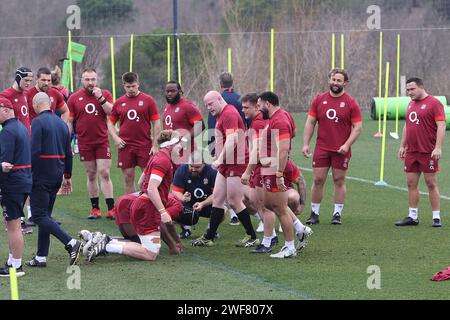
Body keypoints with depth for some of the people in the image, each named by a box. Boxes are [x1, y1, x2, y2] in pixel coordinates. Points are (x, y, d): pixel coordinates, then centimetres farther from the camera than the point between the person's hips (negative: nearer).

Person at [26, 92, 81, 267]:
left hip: (41, 176, -8)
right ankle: (41, 257, 13)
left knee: (39, 215, -7)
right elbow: (68, 153, 16)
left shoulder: (38, 122, -12)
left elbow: (34, 151, -20)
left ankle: (71, 243, -20)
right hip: (57, 176, 8)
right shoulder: (61, 123, 13)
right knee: (45, 215, 13)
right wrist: (67, 176, 23)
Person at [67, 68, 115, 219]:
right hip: (84, 143, 1)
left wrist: (101, 98, -16)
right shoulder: (74, 98, 5)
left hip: (102, 141, -1)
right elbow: (69, 121, 7)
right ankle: (95, 208, 11)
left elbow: (112, 112, -8)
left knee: (104, 174, -7)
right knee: (91, 175, 5)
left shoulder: (105, 94, 5)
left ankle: (111, 209, -8)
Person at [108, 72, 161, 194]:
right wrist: (115, 137, -1)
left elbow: (156, 124, 1)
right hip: (125, 146, 2)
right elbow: (110, 122, 17)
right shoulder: (119, 102, 8)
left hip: (145, 145, -2)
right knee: (128, 178, 4)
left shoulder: (148, 100, 0)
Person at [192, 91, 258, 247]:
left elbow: (231, 141, -25)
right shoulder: (222, 115, 17)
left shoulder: (229, 114, -16)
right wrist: (219, 160, 17)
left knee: (234, 202, -6)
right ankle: (209, 237, 13)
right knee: (217, 199, 10)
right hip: (226, 164, 10)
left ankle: (252, 237, 5)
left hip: (236, 163, -10)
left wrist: (220, 160, -26)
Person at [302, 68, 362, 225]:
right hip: (321, 148, 2)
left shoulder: (351, 103, -2)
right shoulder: (319, 100, 5)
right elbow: (310, 122, 8)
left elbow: (357, 127, -4)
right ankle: (314, 213, 11)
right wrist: (306, 144, 0)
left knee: (339, 181, 4)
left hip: (341, 150, -2)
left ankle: (337, 214, 11)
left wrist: (347, 145, -15)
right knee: (318, 180, 1)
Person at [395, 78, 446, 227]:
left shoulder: (434, 103, -8)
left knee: (431, 184, -3)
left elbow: (441, 125, -14)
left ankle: (436, 218, 2)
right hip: (411, 152, 7)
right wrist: (402, 145, 18)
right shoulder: (411, 104, 15)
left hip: (428, 152, -7)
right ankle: (413, 217, 13)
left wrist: (438, 148, -21)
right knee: (411, 183, 7)